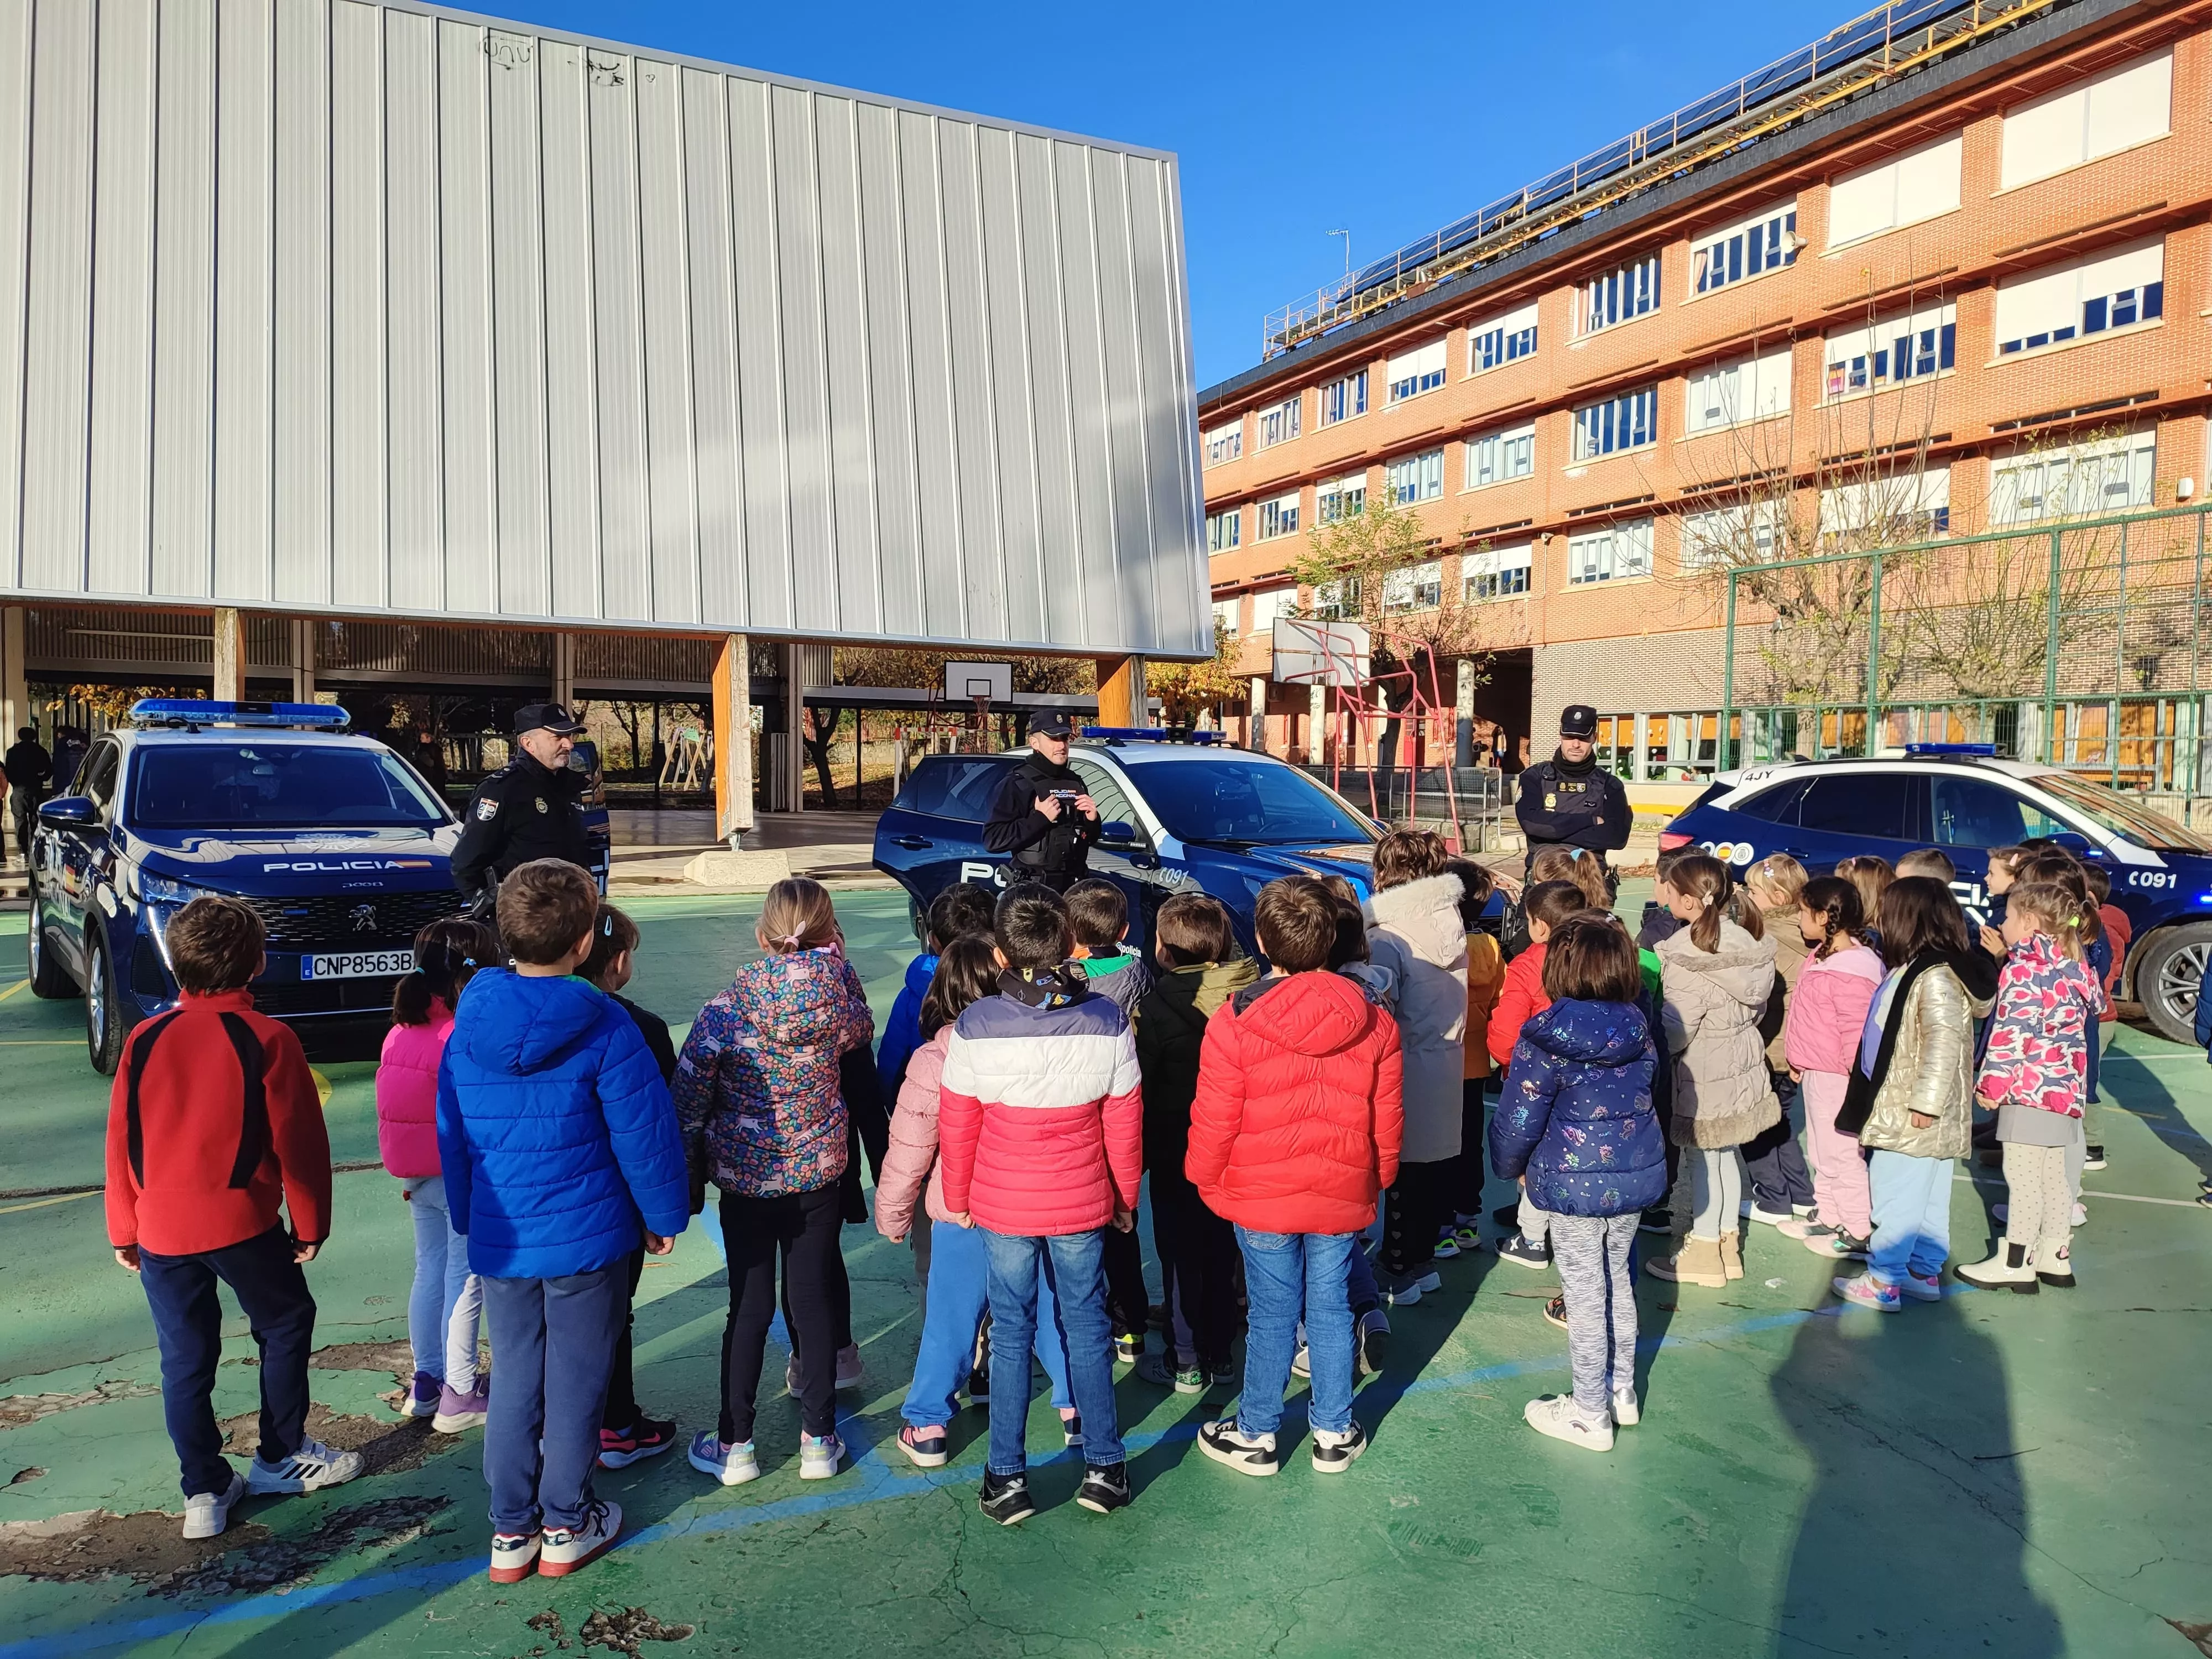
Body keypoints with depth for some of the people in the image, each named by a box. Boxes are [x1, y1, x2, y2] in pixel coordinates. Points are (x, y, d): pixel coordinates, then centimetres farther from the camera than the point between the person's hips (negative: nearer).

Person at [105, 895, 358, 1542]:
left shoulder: (145, 1040, 2)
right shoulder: (268, 1040, -9)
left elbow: (122, 1141, 8)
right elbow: (298, 1141, -6)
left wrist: (125, 1231, 18)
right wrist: (310, 1222, 5)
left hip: (159, 1227, 4)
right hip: (241, 1221, -4)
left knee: (185, 1358, 12)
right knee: (285, 1326, 17)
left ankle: (205, 1491, 17)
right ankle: (282, 1457, 25)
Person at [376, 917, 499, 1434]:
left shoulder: (400, 1032, 3)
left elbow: (393, 1109, 10)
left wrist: (407, 1176, 19)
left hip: (418, 1175, 8)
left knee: (430, 1270, 19)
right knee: (466, 1279, 3)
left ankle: (426, 1382, 29)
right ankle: (459, 1397, 12)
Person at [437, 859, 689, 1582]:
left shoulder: (468, 1025, -3)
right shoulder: (603, 1027, -17)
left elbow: (452, 1135, 7)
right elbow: (642, 1132, -13)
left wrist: (469, 1220, 20)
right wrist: (663, 1216, 1)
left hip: (499, 1239, 4)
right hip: (587, 1236, -4)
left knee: (513, 1380, 16)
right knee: (575, 1382, 11)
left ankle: (510, 1532, 27)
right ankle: (566, 1527, 25)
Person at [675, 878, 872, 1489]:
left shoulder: (736, 998, -12)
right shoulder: (838, 987, -9)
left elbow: (691, 1083, -9)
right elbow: (860, 1030, 12)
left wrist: (689, 1166, 0)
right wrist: (836, 964, 10)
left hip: (745, 1175, -1)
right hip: (819, 1172, 1)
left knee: (749, 1307, 9)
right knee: (813, 1300, 10)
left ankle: (734, 1445, 19)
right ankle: (818, 1439, 20)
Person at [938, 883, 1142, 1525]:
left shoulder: (974, 1028, -17)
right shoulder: (1107, 1022, -13)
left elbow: (956, 1126, -7)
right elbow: (1124, 1123, -4)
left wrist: (958, 1199, 10)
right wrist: (1126, 1197, 11)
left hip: (1000, 1206, -1)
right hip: (1083, 1205, 1)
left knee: (1010, 1333, 12)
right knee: (1087, 1327, 15)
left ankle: (1007, 1477, 21)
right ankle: (1104, 1467, 25)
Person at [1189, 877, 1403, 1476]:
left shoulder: (1234, 1023, -17)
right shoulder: (1373, 1022, -6)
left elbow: (1214, 1120, -10)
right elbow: (1388, 1119, 3)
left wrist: (1206, 1179, 7)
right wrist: (1376, 1181, 18)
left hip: (1260, 1197, -2)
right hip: (1344, 1196, 3)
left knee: (1271, 1313, 10)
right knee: (1331, 1307, 15)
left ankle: (1254, 1435, 24)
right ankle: (1334, 1434, 28)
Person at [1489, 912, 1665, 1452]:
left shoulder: (1545, 1038, -19)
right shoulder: (1639, 1028, -2)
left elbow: (1518, 1120, -14)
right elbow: (1645, 1095, 12)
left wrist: (1513, 1166, 5)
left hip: (1574, 1184, -6)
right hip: (1639, 1174, 6)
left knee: (1585, 1294, 6)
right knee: (1618, 1280, 22)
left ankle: (1590, 1414, 19)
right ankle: (1622, 1391, 36)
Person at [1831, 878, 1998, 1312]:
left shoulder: (1936, 978, -20)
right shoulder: (1915, 970, 13)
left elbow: (1943, 1042, -26)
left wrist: (1926, 1102, -24)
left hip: (1914, 1117, -10)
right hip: (1898, 1109, 10)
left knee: (1897, 1196, -4)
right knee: (1927, 1199, 17)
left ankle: (1883, 1282, 2)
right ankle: (1926, 1272, 25)